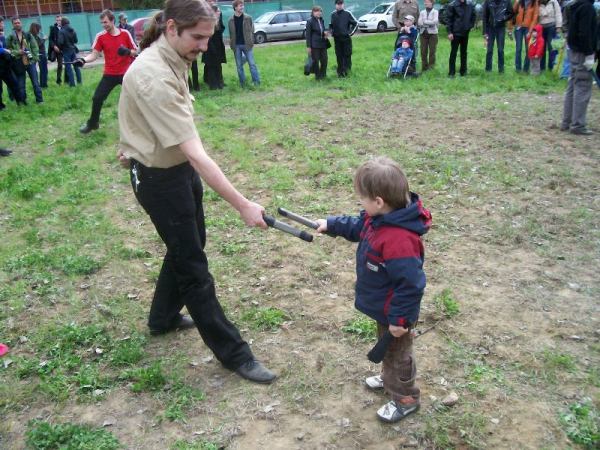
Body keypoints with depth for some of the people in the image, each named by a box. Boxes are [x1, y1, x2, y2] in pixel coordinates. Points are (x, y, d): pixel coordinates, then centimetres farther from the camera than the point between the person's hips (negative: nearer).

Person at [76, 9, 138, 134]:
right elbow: (94, 54, -6)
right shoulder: (100, 36, -4)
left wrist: (128, 52, -22)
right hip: (110, 74, 1)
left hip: (126, 73, -1)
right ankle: (92, 123, 16)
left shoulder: (125, 34, -5)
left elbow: (135, 51, 0)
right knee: (97, 98, -2)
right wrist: (83, 60, -25)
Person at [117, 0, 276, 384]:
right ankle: (233, 353, 11)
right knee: (193, 266, 0)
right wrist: (243, 205, -36)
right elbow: (195, 153, -36)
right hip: (160, 178, -9)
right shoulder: (155, 77, -32)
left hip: (180, 168, 10)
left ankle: (163, 317, 45)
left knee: (187, 246, 22)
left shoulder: (172, 59, -1)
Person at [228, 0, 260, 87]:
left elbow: (252, 31, 4)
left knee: (252, 64, -4)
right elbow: (231, 34, 9)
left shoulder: (248, 18, 1)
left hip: (246, 44, -2)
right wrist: (232, 45, 4)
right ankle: (242, 83, 14)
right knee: (239, 65, 6)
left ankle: (256, 81, 0)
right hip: (236, 46, 2)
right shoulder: (231, 20, 4)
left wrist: (251, 42, -2)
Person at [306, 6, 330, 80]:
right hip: (314, 44, -6)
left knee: (324, 60, 6)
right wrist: (308, 46, -12)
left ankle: (323, 74, 22)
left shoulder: (321, 20, 11)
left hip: (323, 43, 6)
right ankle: (317, 76, 12)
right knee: (315, 60, 1)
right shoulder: (310, 21, -8)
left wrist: (325, 32, -2)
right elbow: (308, 35, -9)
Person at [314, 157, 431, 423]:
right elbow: (358, 227, 13)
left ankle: (405, 399, 38)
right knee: (387, 348, 32)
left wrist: (399, 319, -26)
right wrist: (331, 225, 9)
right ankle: (390, 379, 57)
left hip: (393, 313, -9)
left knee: (397, 354, 15)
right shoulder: (379, 217, -11)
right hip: (383, 307, 9)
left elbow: (410, 284, -35)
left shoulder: (398, 240, -41)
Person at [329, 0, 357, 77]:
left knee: (347, 55, -3)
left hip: (346, 38, -3)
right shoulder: (333, 14, 5)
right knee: (339, 56, 6)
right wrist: (332, 32, 5)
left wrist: (350, 31, -4)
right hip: (337, 38, 3)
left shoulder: (347, 14, -4)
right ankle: (340, 72, 14)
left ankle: (346, 70, 5)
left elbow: (355, 23, 2)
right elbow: (331, 25, 20)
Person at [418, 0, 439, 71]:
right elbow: (419, 23, 0)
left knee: (432, 51, -4)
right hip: (423, 33, 3)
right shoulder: (422, 12, 11)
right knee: (423, 52, 0)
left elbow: (435, 21, -12)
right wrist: (429, 24, -12)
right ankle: (424, 67, 8)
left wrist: (424, 21, -7)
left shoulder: (435, 12, 3)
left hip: (432, 33, -3)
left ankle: (431, 67, 3)